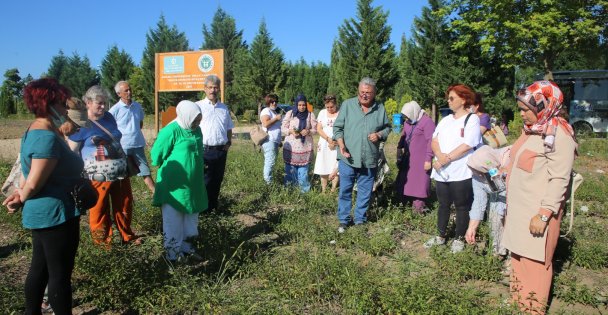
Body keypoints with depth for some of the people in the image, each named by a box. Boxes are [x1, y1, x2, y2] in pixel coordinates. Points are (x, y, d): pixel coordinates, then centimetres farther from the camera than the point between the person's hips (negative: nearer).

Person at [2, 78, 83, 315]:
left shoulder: (36, 130, 11)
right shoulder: (47, 138, -24)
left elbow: (29, 170, 15)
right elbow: (34, 184, -23)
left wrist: (20, 193, 1)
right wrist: (22, 199, -5)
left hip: (42, 214, 10)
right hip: (55, 214, -10)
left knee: (40, 268, 21)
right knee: (60, 273, 3)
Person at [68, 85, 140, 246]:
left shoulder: (109, 117, 8)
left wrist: (125, 161, 23)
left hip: (120, 172, 6)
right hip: (98, 176, -6)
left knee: (124, 206, 18)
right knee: (100, 211, 8)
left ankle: (127, 236, 37)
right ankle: (102, 241, 26)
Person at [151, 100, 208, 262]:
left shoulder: (196, 130, 5)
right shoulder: (171, 131, -18)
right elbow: (157, 154, -12)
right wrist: (169, 170, 1)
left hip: (193, 184, 8)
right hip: (174, 184, -8)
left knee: (191, 216, 18)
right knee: (173, 219, 2)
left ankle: (184, 244, 33)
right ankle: (173, 251, 13)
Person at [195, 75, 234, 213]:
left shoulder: (224, 107, 13)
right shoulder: (198, 106, -3)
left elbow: (229, 127, 23)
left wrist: (229, 141, 8)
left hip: (221, 150, 5)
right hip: (204, 150, -5)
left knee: (217, 180, 14)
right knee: (205, 181, -1)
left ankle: (213, 206, 28)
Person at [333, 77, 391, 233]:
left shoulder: (380, 108, 4)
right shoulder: (347, 104, -2)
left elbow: (387, 127, 15)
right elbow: (338, 127, 1)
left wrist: (380, 135, -7)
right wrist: (341, 144, -13)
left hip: (369, 160, 2)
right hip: (348, 158, -1)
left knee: (365, 193, 11)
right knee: (345, 191, 7)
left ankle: (360, 220, 27)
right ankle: (343, 221, 21)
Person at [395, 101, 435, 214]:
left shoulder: (427, 122, -15)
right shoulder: (408, 122, 10)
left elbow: (431, 142, -17)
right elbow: (403, 136, 22)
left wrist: (428, 160, -18)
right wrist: (399, 148, 10)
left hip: (420, 161, -8)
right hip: (408, 159, 8)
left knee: (419, 183, -1)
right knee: (405, 182, 13)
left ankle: (419, 208, 8)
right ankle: (409, 203, 25)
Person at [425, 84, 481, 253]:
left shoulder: (472, 119, -4)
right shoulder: (446, 120, 15)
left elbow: (467, 146, -15)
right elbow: (434, 141, 6)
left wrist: (446, 158, -15)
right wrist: (440, 156, -14)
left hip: (460, 173, -6)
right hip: (441, 172, 6)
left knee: (461, 207, 6)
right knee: (443, 205, 15)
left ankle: (459, 239, 19)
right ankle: (441, 236, 27)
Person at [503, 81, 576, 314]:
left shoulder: (559, 135, -15)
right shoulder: (532, 129, 11)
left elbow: (559, 180, -18)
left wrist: (544, 215, -21)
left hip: (538, 212, -8)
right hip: (520, 207, 8)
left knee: (535, 261, 3)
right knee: (519, 255, 16)